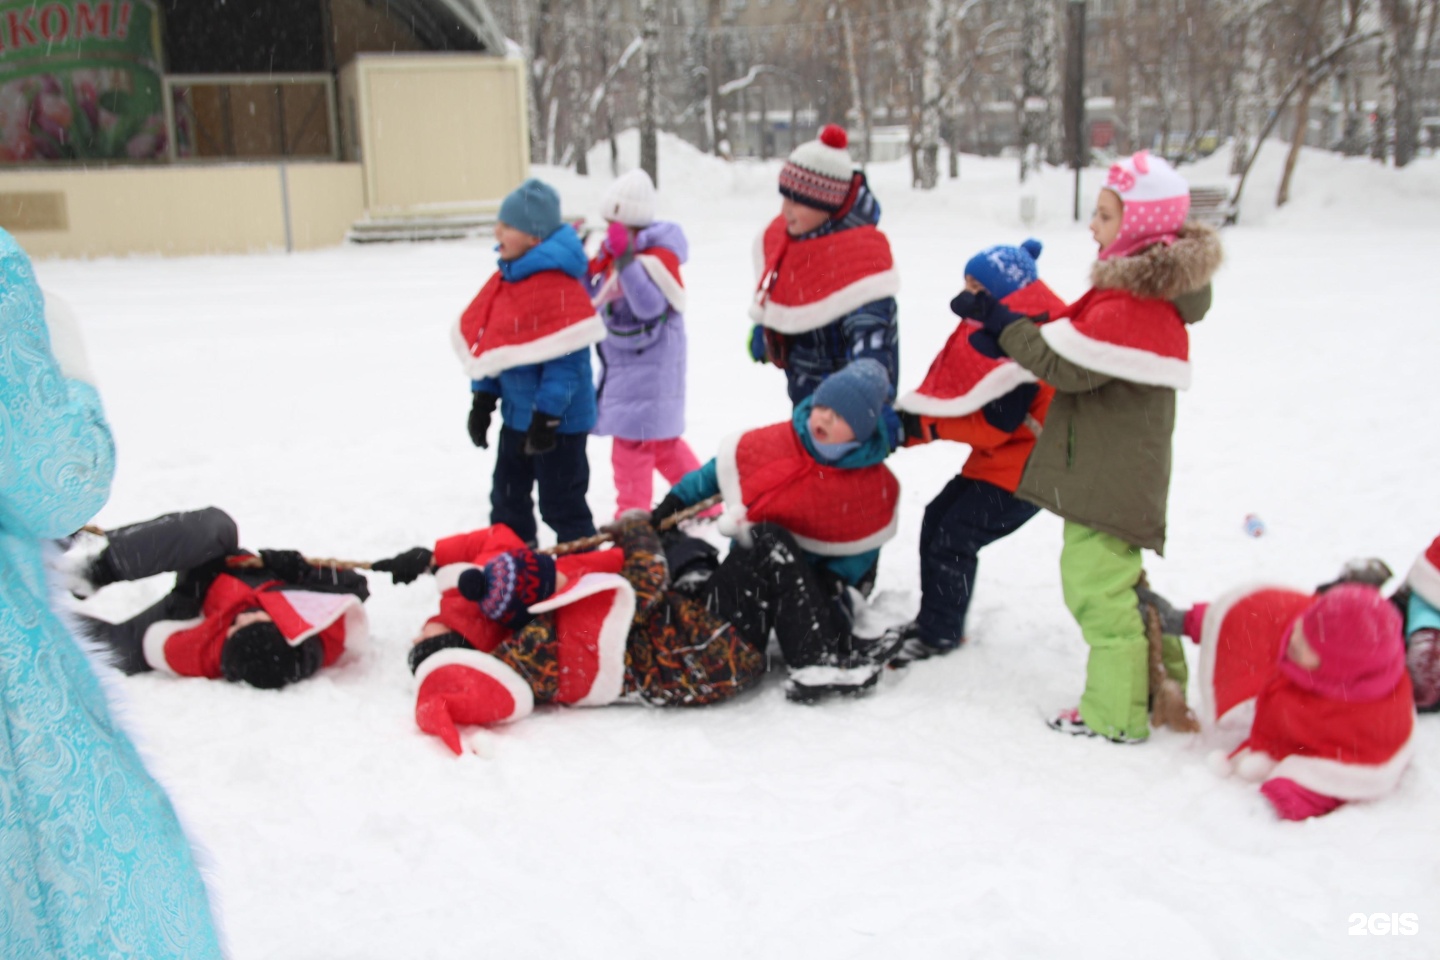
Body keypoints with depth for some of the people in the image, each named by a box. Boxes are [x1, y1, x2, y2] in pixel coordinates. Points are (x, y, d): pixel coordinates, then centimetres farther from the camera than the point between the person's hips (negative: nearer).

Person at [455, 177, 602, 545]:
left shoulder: (558, 285, -23)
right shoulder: (506, 278, 6)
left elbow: (566, 359, -25)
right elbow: (486, 342, 13)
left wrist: (547, 416, -24)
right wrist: (483, 399, 11)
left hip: (556, 419, -9)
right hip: (517, 414, 9)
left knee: (561, 506, 2)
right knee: (507, 500, 19)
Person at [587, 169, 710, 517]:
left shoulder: (658, 256, -17)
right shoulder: (611, 251, 9)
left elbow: (650, 305, -30)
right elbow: (594, 298, 15)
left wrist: (625, 257, -35)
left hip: (650, 364, -9)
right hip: (621, 360, 9)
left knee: (632, 437, -7)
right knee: (661, 439, 17)